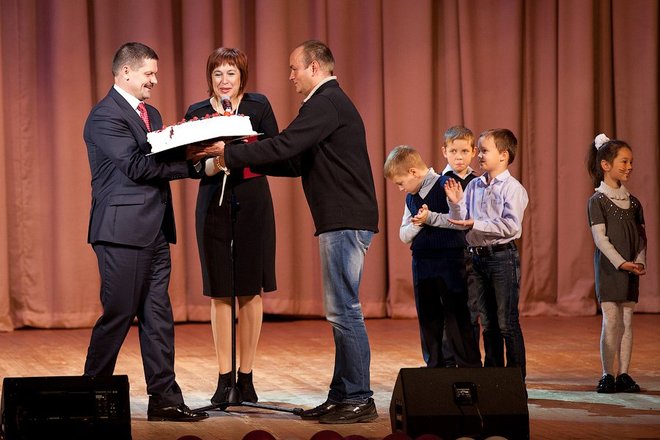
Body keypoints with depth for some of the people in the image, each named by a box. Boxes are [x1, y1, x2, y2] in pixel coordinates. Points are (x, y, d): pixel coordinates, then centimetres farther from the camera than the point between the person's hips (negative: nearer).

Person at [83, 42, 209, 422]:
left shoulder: (151, 115, 19)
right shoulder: (105, 116, -10)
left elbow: (158, 164, 11)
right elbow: (136, 166, -20)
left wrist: (197, 156, -7)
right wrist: (192, 163, -19)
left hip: (154, 233, 9)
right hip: (123, 231, -9)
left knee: (158, 318, 7)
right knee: (118, 315, -3)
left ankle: (165, 399, 10)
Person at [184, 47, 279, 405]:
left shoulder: (258, 106, 2)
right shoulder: (196, 113, 3)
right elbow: (193, 166, -1)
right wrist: (212, 164, -22)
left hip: (253, 203, 0)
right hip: (214, 204, 0)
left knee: (250, 291, 2)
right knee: (220, 292, 1)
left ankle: (246, 376, 9)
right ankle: (224, 378, 6)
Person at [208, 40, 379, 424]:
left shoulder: (325, 104, -13)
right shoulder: (332, 101, 21)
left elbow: (284, 147, -20)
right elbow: (300, 159, 22)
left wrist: (230, 153, -13)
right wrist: (242, 157, 16)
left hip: (346, 223, -11)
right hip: (345, 220, 11)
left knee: (345, 310, -8)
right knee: (342, 312, 12)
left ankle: (359, 400, -6)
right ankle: (342, 396, 16)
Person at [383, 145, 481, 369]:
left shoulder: (446, 186, -10)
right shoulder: (411, 198, 13)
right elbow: (404, 235, 13)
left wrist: (430, 218, -18)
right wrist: (416, 224, -8)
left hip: (449, 262, -7)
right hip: (422, 264, 7)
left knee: (456, 317, -5)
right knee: (428, 319, 11)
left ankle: (470, 367, 0)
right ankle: (434, 366, 20)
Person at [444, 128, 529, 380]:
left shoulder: (512, 188, -9)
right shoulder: (474, 186, 10)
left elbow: (510, 226, -19)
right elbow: (459, 223, 9)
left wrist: (476, 224, -20)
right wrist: (455, 203, -8)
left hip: (502, 257, -6)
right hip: (478, 257, 7)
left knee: (507, 322, -4)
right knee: (487, 322, 13)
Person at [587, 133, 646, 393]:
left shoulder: (633, 202, 11)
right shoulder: (597, 201, -6)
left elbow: (641, 236, 12)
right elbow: (600, 237, -12)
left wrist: (640, 262, -3)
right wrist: (621, 263, -19)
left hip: (630, 269, 5)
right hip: (609, 268, -5)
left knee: (627, 322, 5)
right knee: (611, 321, -6)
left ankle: (623, 375, 10)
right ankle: (607, 375, 0)